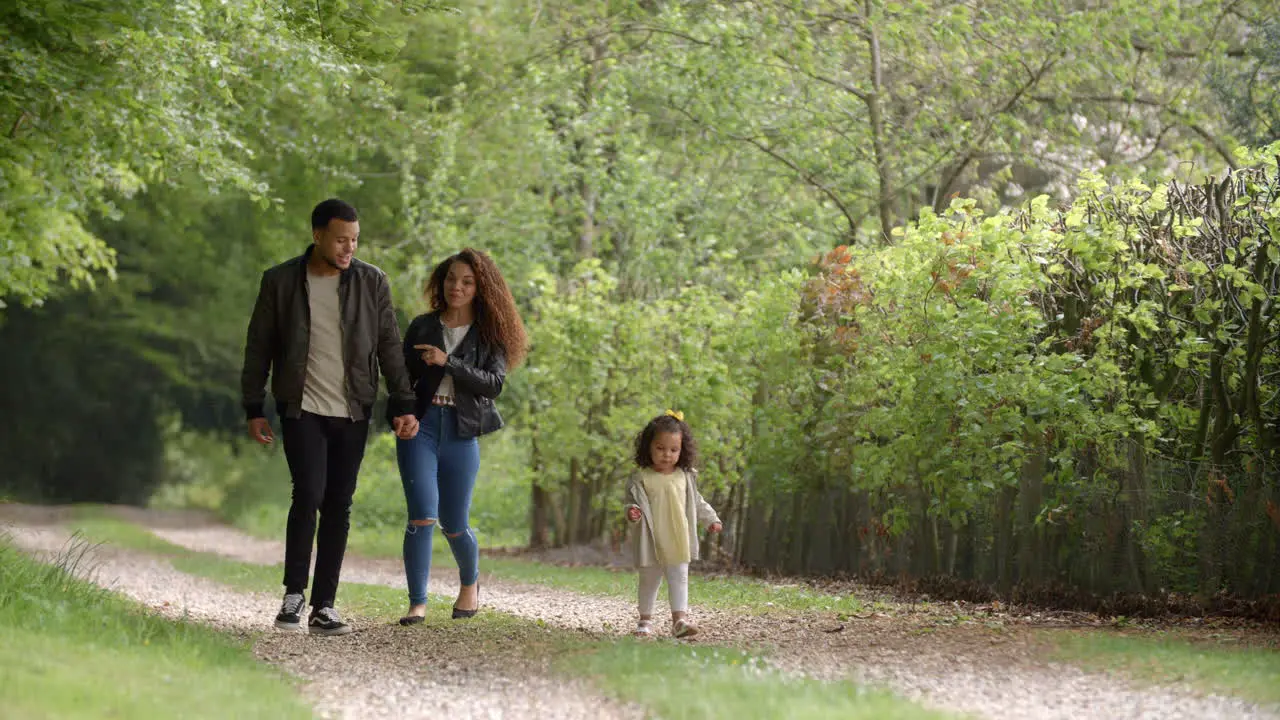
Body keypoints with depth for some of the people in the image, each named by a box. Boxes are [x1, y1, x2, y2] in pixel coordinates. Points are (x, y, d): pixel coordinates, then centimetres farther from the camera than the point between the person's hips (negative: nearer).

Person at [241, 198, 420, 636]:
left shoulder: (371, 283, 3)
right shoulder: (280, 282, 0)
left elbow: (389, 347, 5)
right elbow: (258, 348, 5)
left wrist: (403, 405, -2)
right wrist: (253, 410, 2)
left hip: (353, 413, 2)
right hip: (302, 409, -2)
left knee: (338, 506, 2)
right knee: (309, 494, -16)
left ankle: (323, 607, 8)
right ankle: (294, 593, -1)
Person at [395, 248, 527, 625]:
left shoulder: (489, 334, 7)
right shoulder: (422, 326, 10)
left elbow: (494, 383, -7)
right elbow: (403, 378, 15)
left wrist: (448, 362, -16)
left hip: (461, 432, 0)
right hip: (421, 426, 0)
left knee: (454, 524, 7)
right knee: (422, 516, -16)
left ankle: (470, 583, 37)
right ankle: (417, 604, -12)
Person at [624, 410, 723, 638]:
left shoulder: (685, 477, 4)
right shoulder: (642, 479, -7)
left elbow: (696, 502, 17)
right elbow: (633, 501, -4)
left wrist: (711, 519, 15)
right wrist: (632, 511, -25)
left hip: (679, 541, 2)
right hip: (651, 540, -2)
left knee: (679, 579, -6)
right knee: (649, 580, 11)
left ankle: (679, 619, -12)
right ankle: (645, 620, 23)